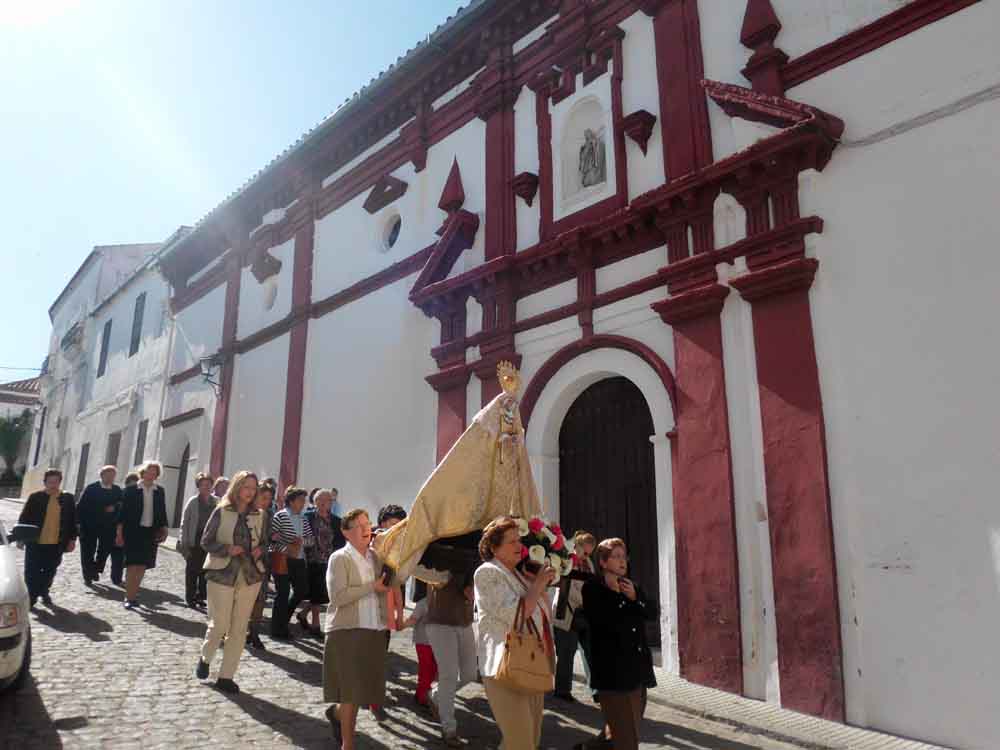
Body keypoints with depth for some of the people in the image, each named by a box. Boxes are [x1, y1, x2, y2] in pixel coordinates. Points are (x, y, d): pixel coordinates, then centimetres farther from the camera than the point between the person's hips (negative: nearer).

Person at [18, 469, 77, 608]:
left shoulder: (67, 498, 3)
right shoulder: (35, 497, -2)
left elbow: (72, 520, 6)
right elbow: (23, 519, 1)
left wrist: (72, 539, 4)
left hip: (56, 544, 2)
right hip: (35, 542, -1)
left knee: (50, 571, 14)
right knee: (32, 571, 3)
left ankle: (44, 592, 35)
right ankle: (31, 596, 17)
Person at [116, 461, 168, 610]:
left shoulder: (160, 491, 7)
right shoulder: (131, 490, -3)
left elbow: (162, 512, 11)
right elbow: (123, 512, -3)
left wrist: (164, 529, 4)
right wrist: (119, 534, -6)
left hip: (151, 533, 3)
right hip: (133, 532, -3)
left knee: (142, 566, 9)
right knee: (132, 566, -4)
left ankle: (134, 594, 23)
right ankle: (129, 597, 4)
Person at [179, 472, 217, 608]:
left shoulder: (217, 502, 3)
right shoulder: (193, 502, -4)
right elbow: (184, 524, -3)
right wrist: (184, 544, -7)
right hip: (195, 543, -2)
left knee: (205, 571, 7)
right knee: (192, 572, 5)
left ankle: (201, 597, 19)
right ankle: (190, 598, 15)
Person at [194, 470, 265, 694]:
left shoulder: (258, 516, 5)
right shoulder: (222, 512, -5)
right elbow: (206, 541, -3)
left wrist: (260, 550, -5)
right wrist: (227, 549, -18)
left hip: (250, 576, 3)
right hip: (223, 575, -3)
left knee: (239, 629, 6)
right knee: (219, 625, 1)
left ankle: (226, 676, 19)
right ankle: (205, 658, 33)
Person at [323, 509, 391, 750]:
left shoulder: (375, 557, 9)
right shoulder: (339, 558, -9)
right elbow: (338, 596, -19)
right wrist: (372, 587, -18)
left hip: (374, 631, 6)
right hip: (347, 631, -6)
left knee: (364, 687, 13)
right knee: (352, 689, 2)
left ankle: (337, 713, 43)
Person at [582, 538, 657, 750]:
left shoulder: (630, 585, 15)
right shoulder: (592, 588, -8)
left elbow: (652, 612, 7)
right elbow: (604, 621, -20)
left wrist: (634, 597, -10)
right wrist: (613, 592, -10)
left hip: (638, 667, 8)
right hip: (613, 670, -7)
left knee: (632, 727, 17)